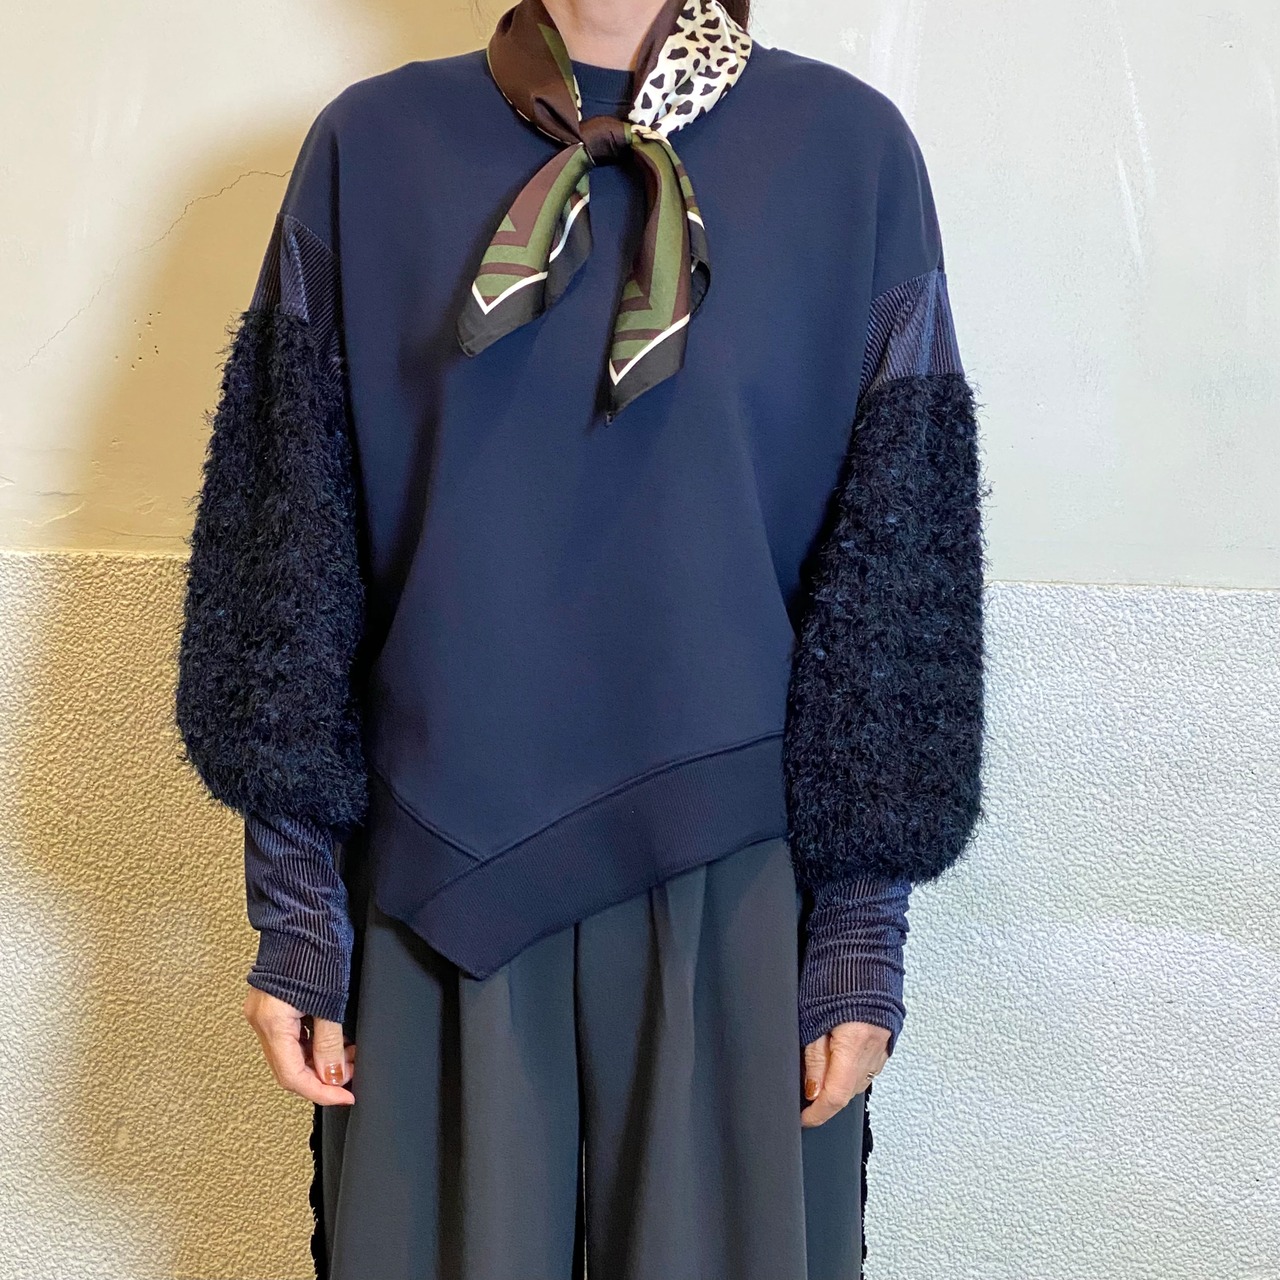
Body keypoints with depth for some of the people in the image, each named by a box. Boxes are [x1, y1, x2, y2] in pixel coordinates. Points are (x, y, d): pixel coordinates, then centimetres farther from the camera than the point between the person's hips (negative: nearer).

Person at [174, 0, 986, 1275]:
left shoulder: (851, 150, -1)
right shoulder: (369, 148, 2)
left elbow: (895, 562, -1)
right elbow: (291, 532, 2)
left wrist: (862, 929, -3)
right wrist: (293, 906, 0)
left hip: (736, 878, 0)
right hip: (435, 875, 1)